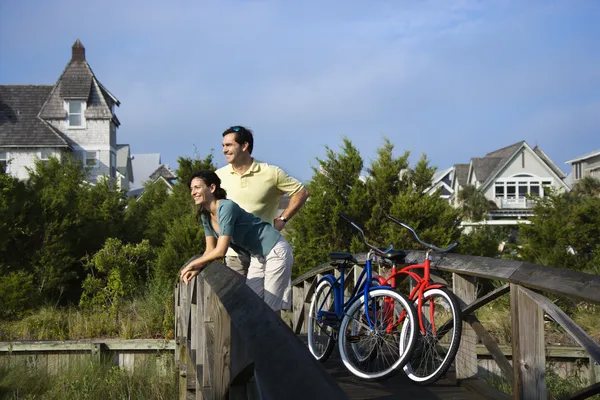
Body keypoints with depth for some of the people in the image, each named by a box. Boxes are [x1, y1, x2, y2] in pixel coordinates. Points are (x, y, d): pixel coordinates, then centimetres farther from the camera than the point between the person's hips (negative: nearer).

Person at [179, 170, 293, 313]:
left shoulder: (226, 207, -26)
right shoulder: (206, 215, 1)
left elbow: (220, 251, -28)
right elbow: (210, 250, 4)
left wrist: (192, 264, -17)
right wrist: (196, 269, -14)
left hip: (276, 252, -9)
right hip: (257, 257, 9)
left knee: (270, 307, -7)